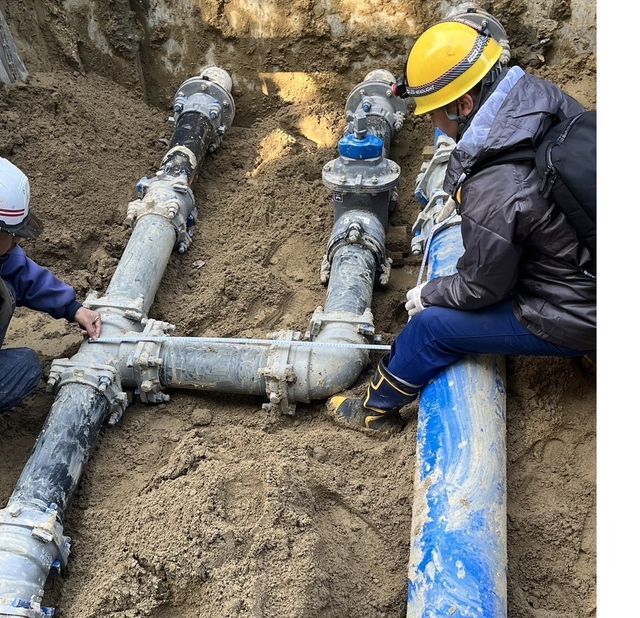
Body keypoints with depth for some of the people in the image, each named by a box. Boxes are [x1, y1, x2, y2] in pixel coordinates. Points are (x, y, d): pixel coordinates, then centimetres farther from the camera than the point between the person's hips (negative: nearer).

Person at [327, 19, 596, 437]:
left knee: (431, 325, 0)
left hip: (573, 316, -8)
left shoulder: (494, 195, -33)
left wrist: (426, 295, 2)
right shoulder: (542, 94, -12)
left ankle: (376, 410, 23)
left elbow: (481, 289, -18)